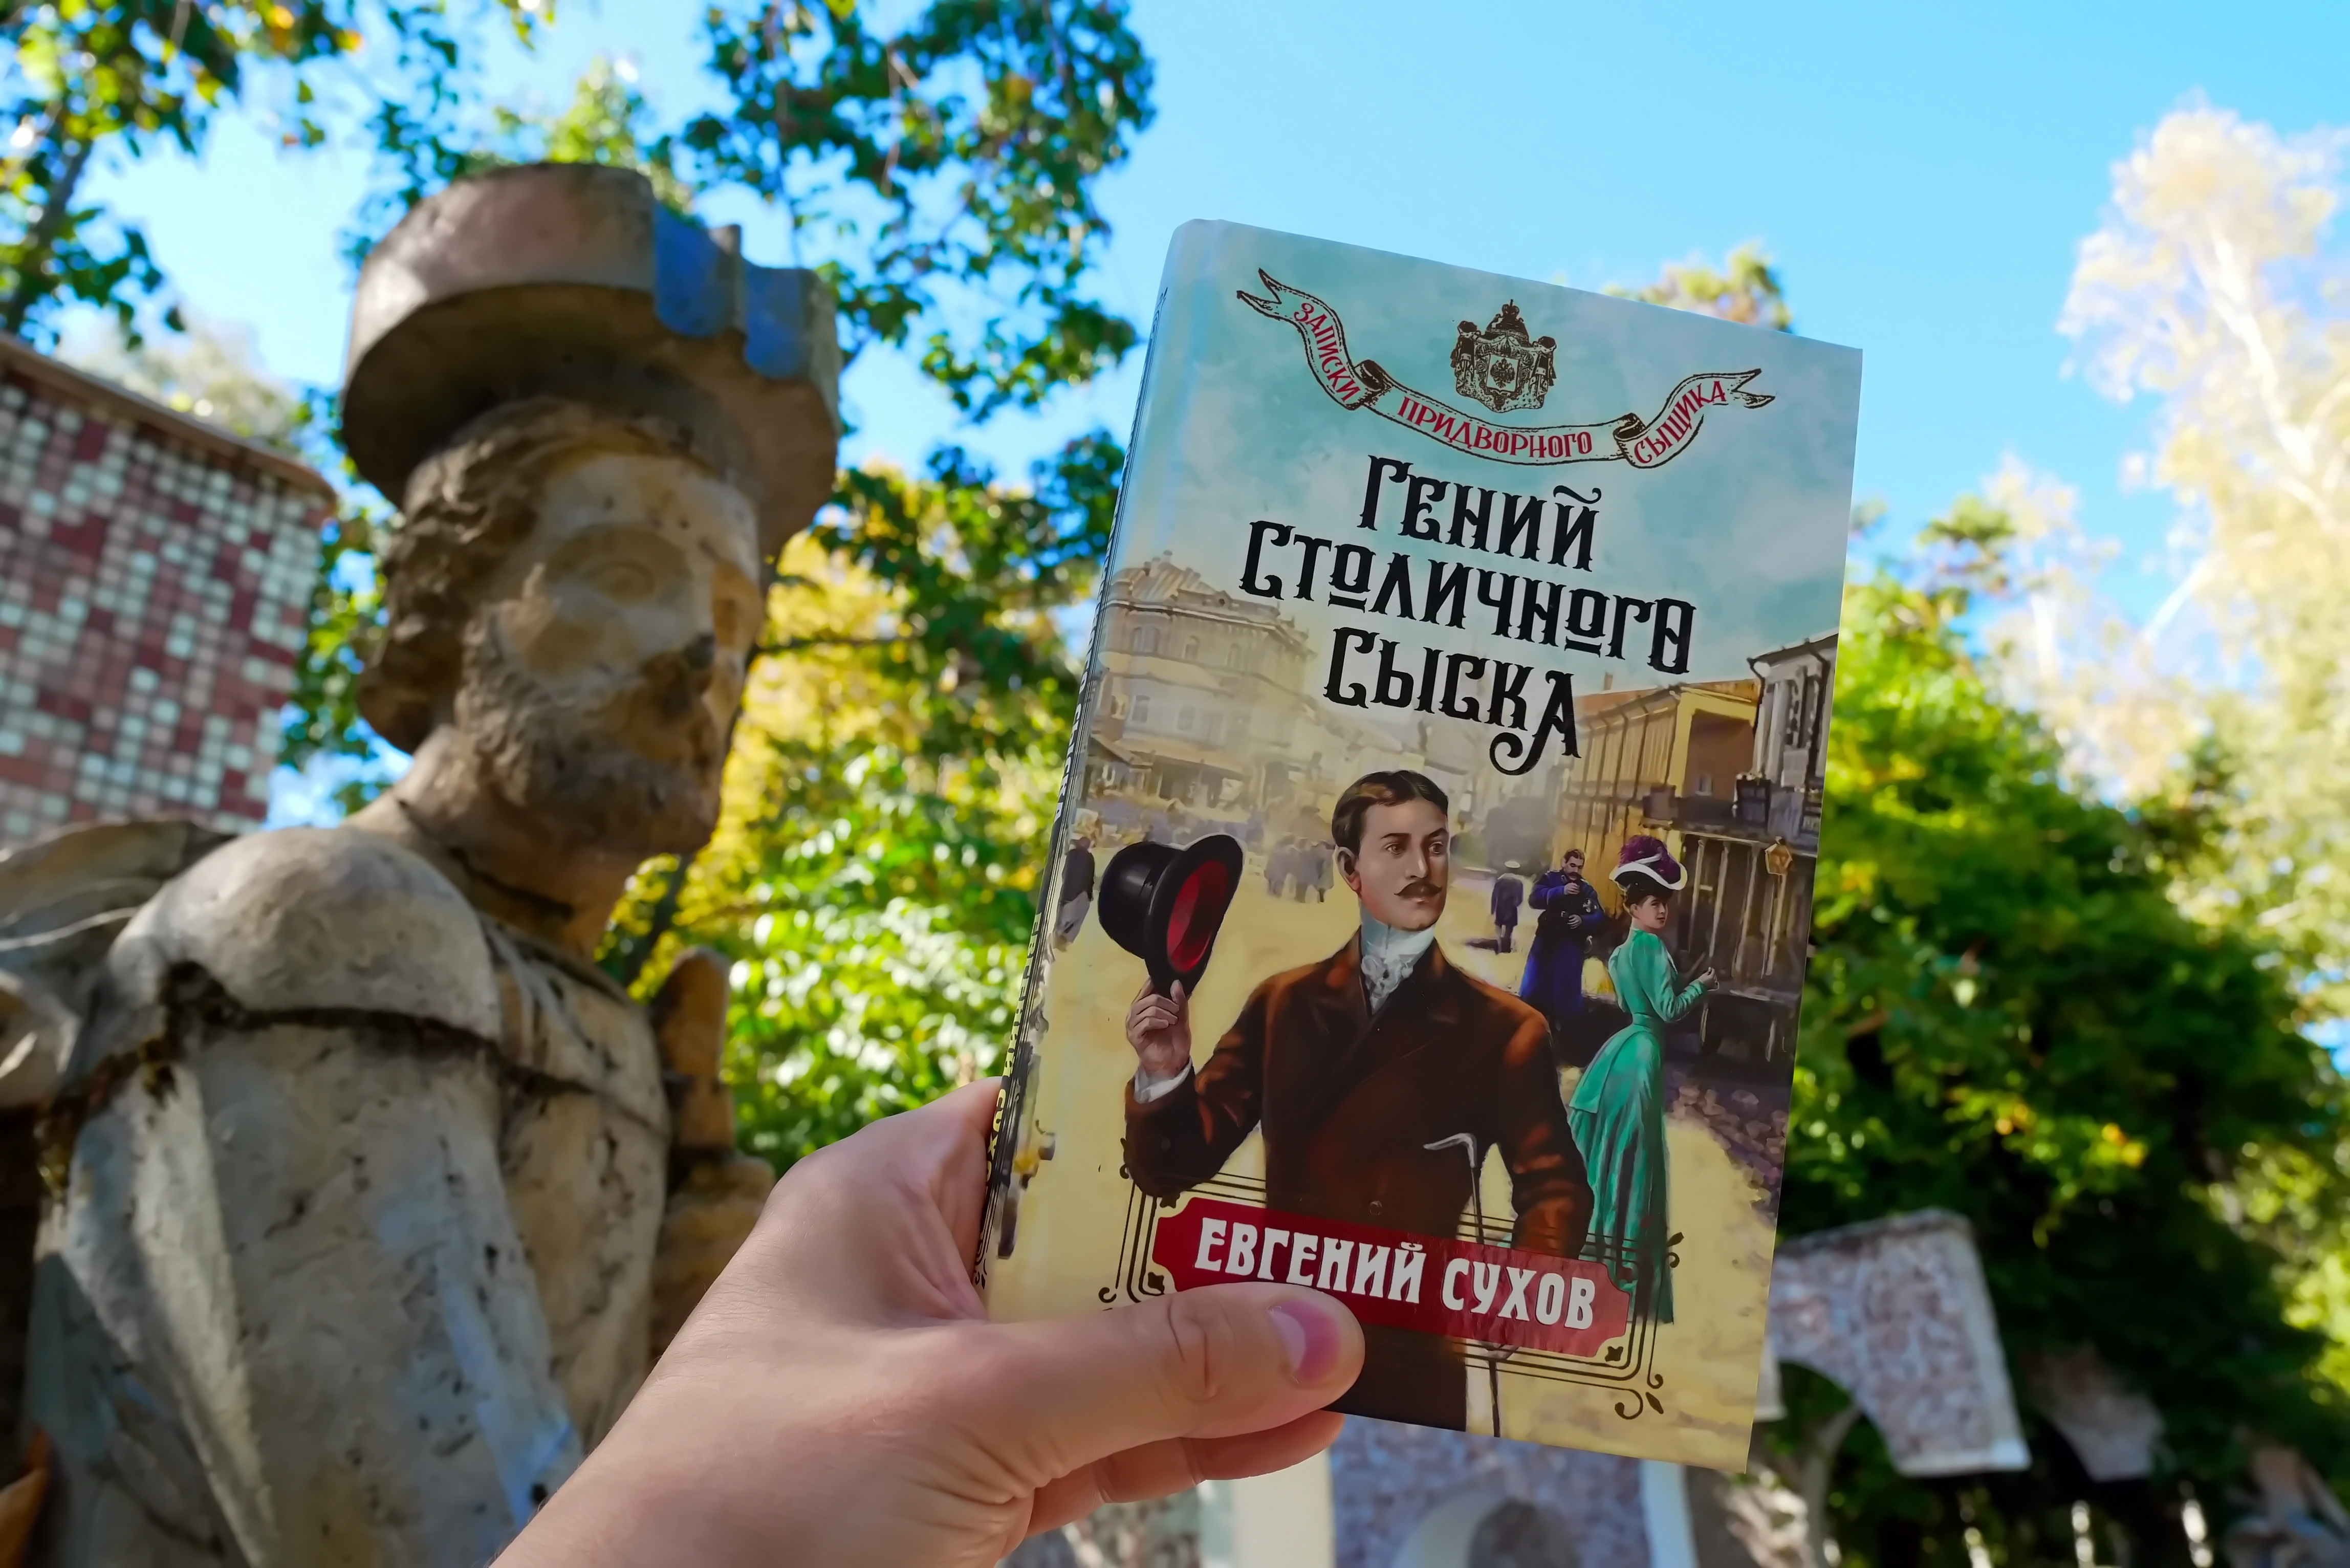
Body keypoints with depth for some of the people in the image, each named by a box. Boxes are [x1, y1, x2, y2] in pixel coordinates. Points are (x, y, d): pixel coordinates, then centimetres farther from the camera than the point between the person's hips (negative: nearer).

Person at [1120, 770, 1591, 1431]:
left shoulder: (1505, 1028, -1)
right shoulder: (1282, 1002, 3)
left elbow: (1553, 1189, -1)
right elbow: (1172, 1170, 1)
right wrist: (1165, 1076, -18)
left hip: (1413, 1362, -1)